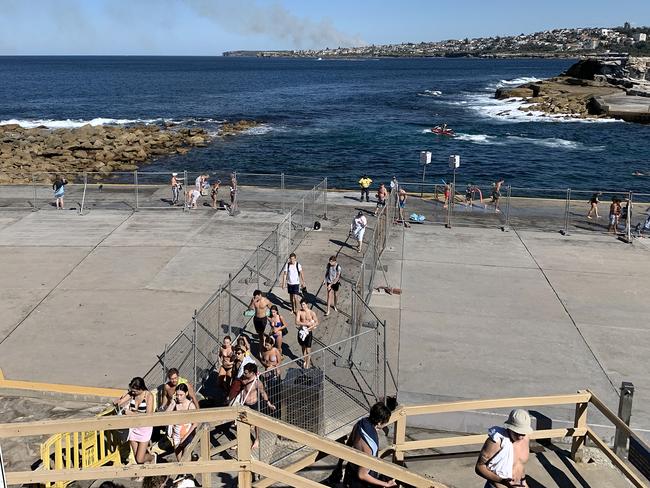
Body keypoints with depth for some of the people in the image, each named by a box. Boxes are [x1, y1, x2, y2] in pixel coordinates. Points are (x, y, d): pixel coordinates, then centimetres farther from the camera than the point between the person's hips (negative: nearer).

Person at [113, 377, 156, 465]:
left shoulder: (148, 396, -15)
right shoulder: (131, 394, -1)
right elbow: (116, 403, 0)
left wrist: (132, 413, -22)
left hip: (145, 428, -5)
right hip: (133, 428, 5)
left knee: (140, 460, -5)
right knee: (136, 458, 7)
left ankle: (152, 457, 25)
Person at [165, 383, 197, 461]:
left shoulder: (190, 405, -14)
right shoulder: (175, 404, -4)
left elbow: (195, 424, -13)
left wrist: (185, 437, -15)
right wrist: (172, 402, -17)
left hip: (187, 435, -4)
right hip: (176, 435, 4)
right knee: (179, 460, 12)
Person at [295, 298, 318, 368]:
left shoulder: (312, 313, -8)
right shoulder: (299, 312, -6)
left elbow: (316, 323, -6)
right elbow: (297, 322, -16)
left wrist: (310, 327, -21)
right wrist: (306, 324, -22)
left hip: (308, 332, -2)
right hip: (301, 332, 3)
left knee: (308, 350, -1)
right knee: (303, 348, 18)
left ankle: (307, 364, 10)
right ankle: (304, 361, 38)